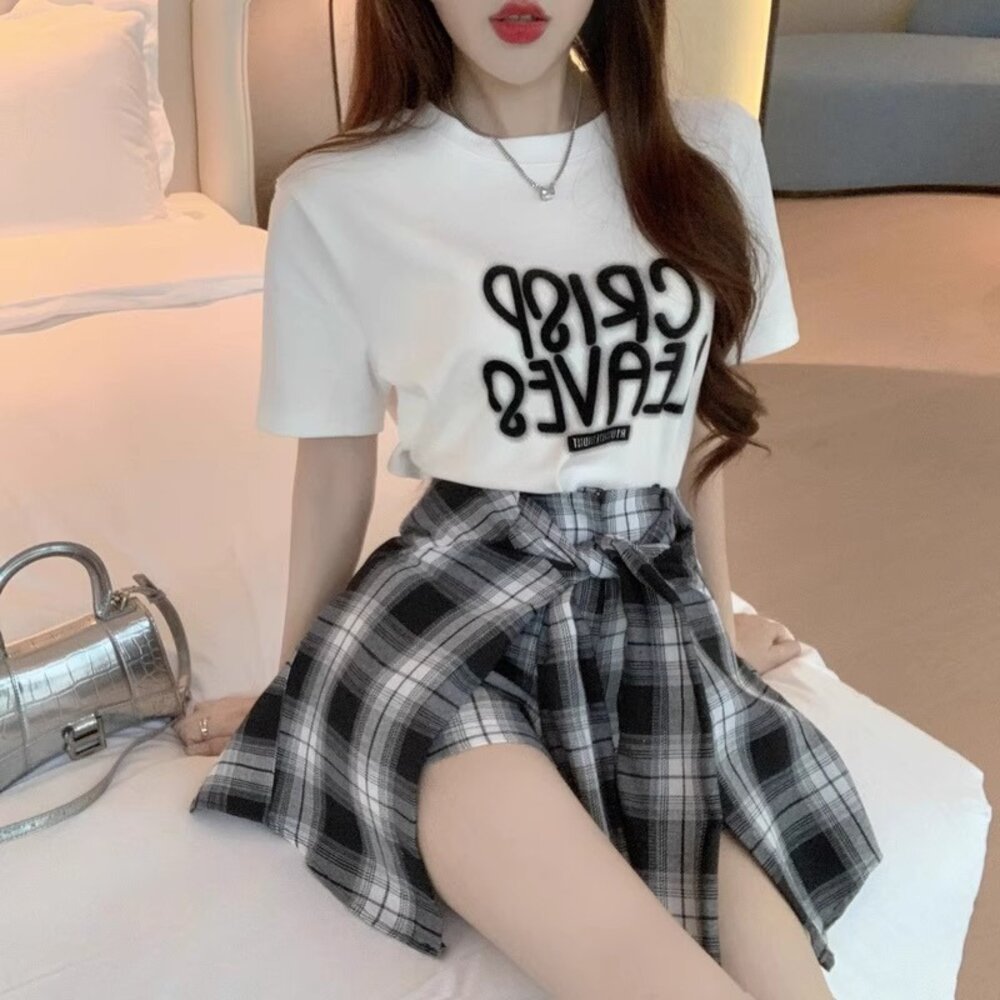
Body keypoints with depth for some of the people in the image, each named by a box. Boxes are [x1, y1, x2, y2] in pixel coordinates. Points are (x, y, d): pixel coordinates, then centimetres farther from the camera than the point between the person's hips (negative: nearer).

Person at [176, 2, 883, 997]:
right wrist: (299, 679, 17)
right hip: (452, 612, -3)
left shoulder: (711, 149, 6)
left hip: (653, 608, 4)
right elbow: (334, 469, 7)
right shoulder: (337, 199, -3)